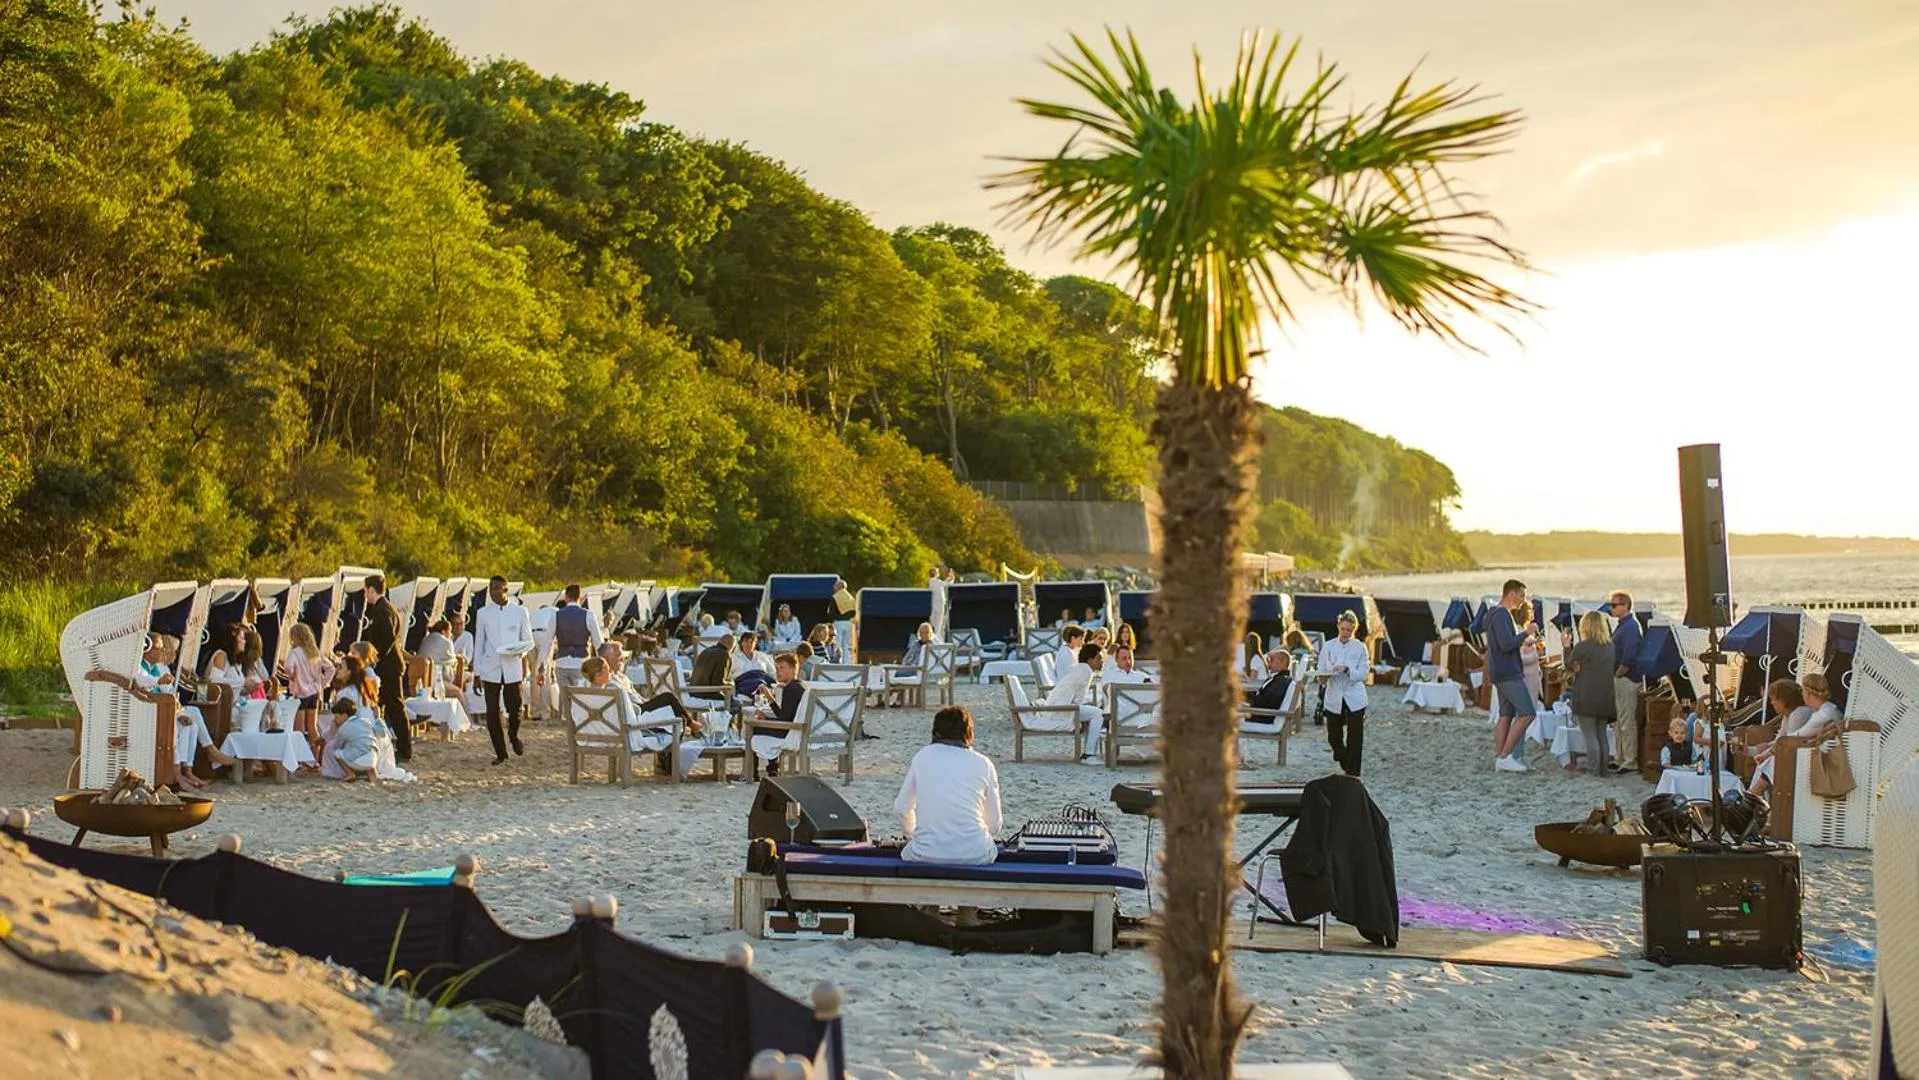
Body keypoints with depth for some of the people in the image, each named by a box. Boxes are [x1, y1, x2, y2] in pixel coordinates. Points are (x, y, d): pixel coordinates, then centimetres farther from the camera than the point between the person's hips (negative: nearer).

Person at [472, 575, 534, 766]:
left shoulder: (520, 612, 5)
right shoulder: (483, 614, 8)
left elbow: (529, 641, 9)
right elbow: (478, 644, 10)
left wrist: (520, 651, -15)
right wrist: (476, 674, 7)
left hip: (513, 669, -1)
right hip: (490, 670, 1)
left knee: (514, 708, -4)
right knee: (492, 712, -1)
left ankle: (513, 736, 29)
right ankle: (500, 753, 11)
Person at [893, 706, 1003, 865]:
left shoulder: (922, 757, 8)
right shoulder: (983, 764, 5)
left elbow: (901, 808, 17)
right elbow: (994, 826, 9)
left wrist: (912, 835, 37)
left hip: (926, 854, 1)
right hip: (975, 856, 0)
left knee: (908, 850, 32)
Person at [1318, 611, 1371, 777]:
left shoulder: (1360, 648, 0)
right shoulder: (1328, 647, 4)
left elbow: (1363, 673, -7)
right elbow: (1321, 672, 3)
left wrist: (1347, 670, -23)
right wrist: (1325, 676, -20)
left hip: (1355, 699, -2)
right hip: (1334, 698, 2)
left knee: (1354, 739, -4)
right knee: (1333, 738, 7)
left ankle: (1352, 774, 6)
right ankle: (1345, 762, 35)